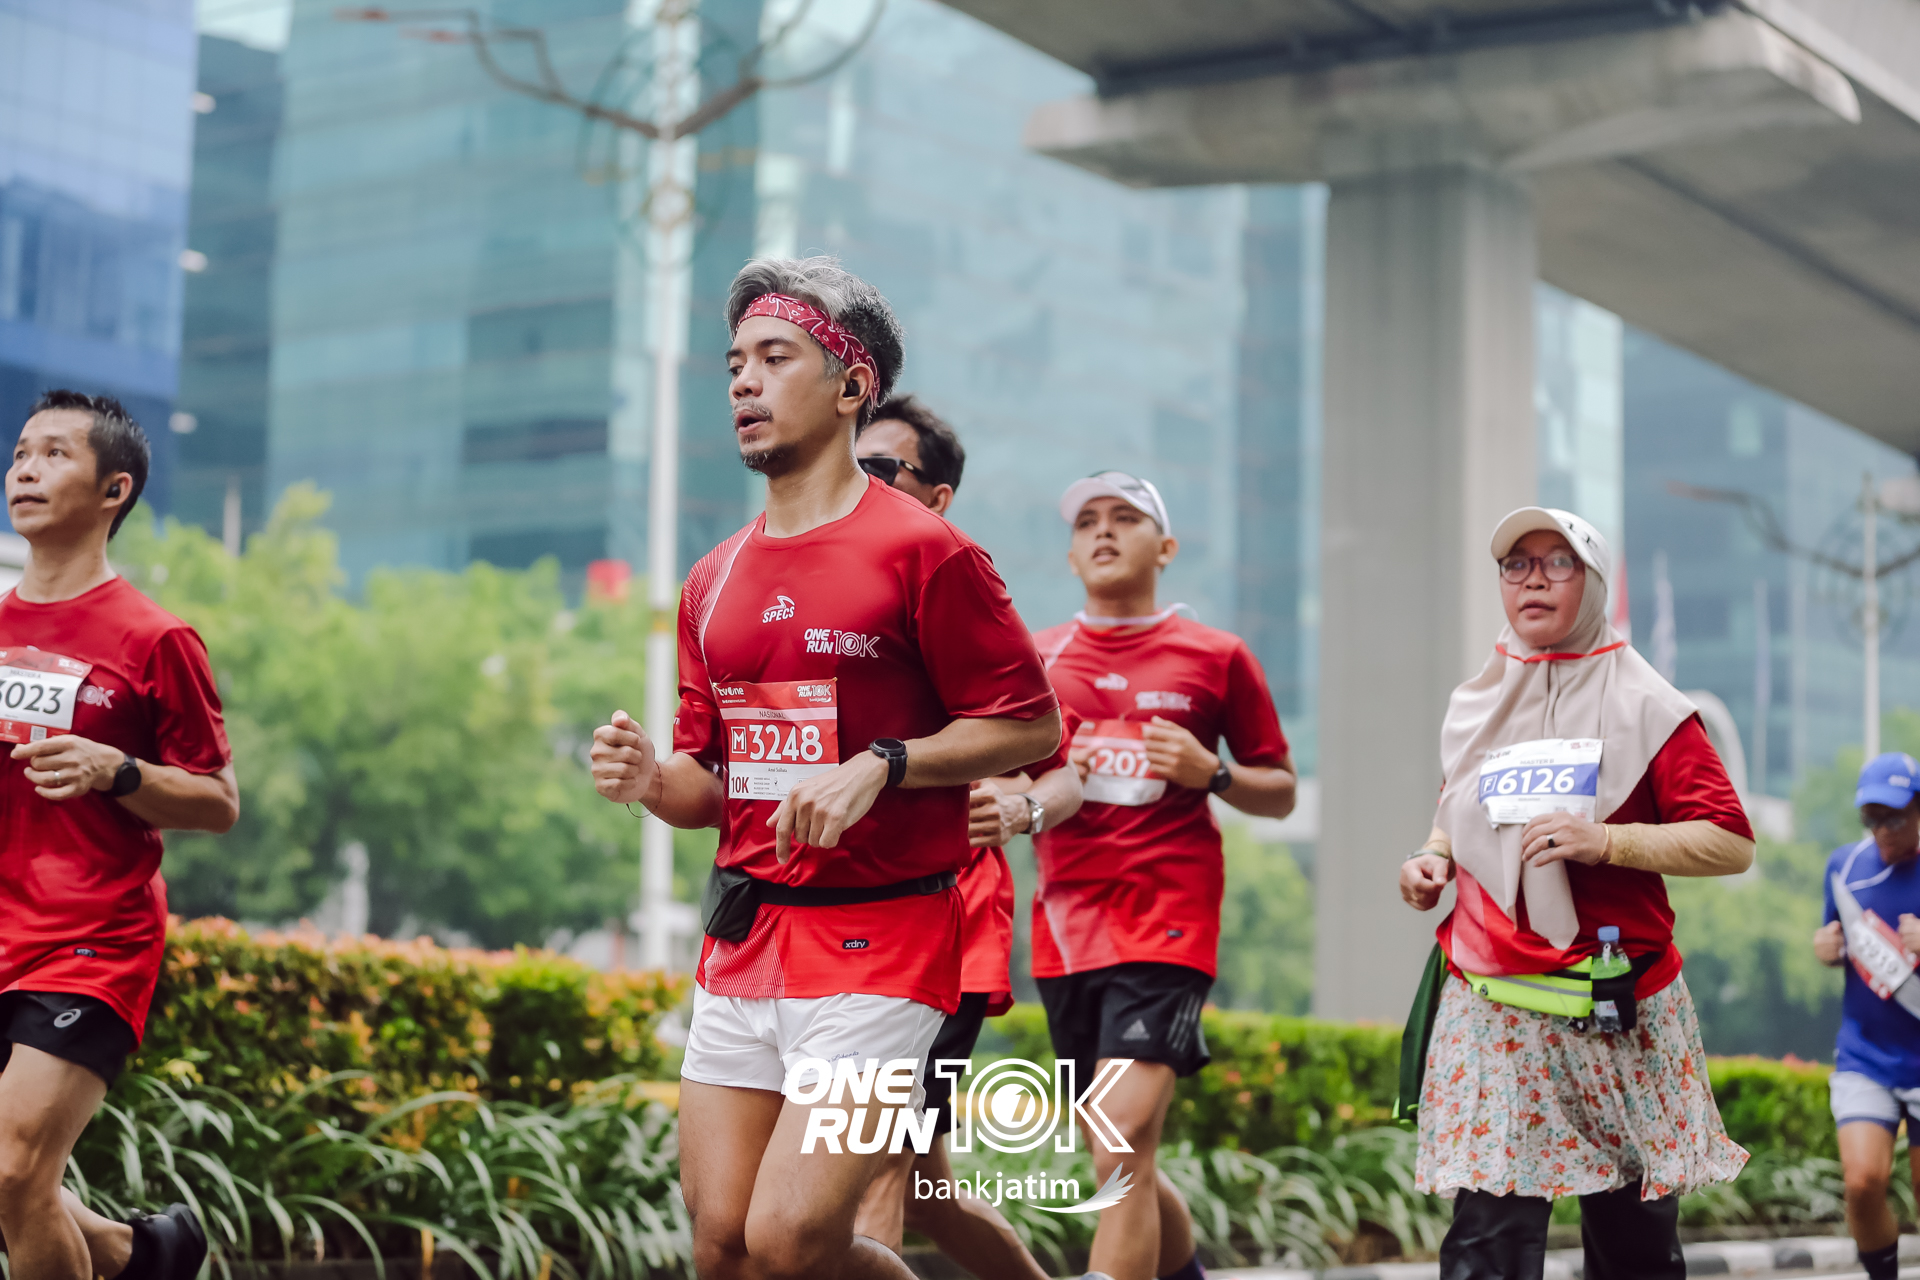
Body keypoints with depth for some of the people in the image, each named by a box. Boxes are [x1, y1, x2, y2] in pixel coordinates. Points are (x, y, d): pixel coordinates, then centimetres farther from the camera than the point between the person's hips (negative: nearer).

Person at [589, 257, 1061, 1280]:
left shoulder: (922, 550, -6)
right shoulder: (714, 579, 14)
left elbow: (1032, 724, -5)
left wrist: (879, 765, -16)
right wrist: (653, 781, -3)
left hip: (878, 941, -6)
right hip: (741, 940, 7)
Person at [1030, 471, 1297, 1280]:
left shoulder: (1218, 657, 5)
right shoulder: (1036, 659, 12)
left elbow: (1281, 792, 10)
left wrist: (1211, 773, -9)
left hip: (1168, 920, -4)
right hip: (1066, 925, 4)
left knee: (1122, 1151, -17)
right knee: (1123, 1169, 12)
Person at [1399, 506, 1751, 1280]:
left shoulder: (1643, 706, -1)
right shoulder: (1473, 708, 11)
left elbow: (1731, 844, -7)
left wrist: (1606, 840, -18)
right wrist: (1433, 858, 7)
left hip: (1618, 1009, -2)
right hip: (1491, 1007, 2)